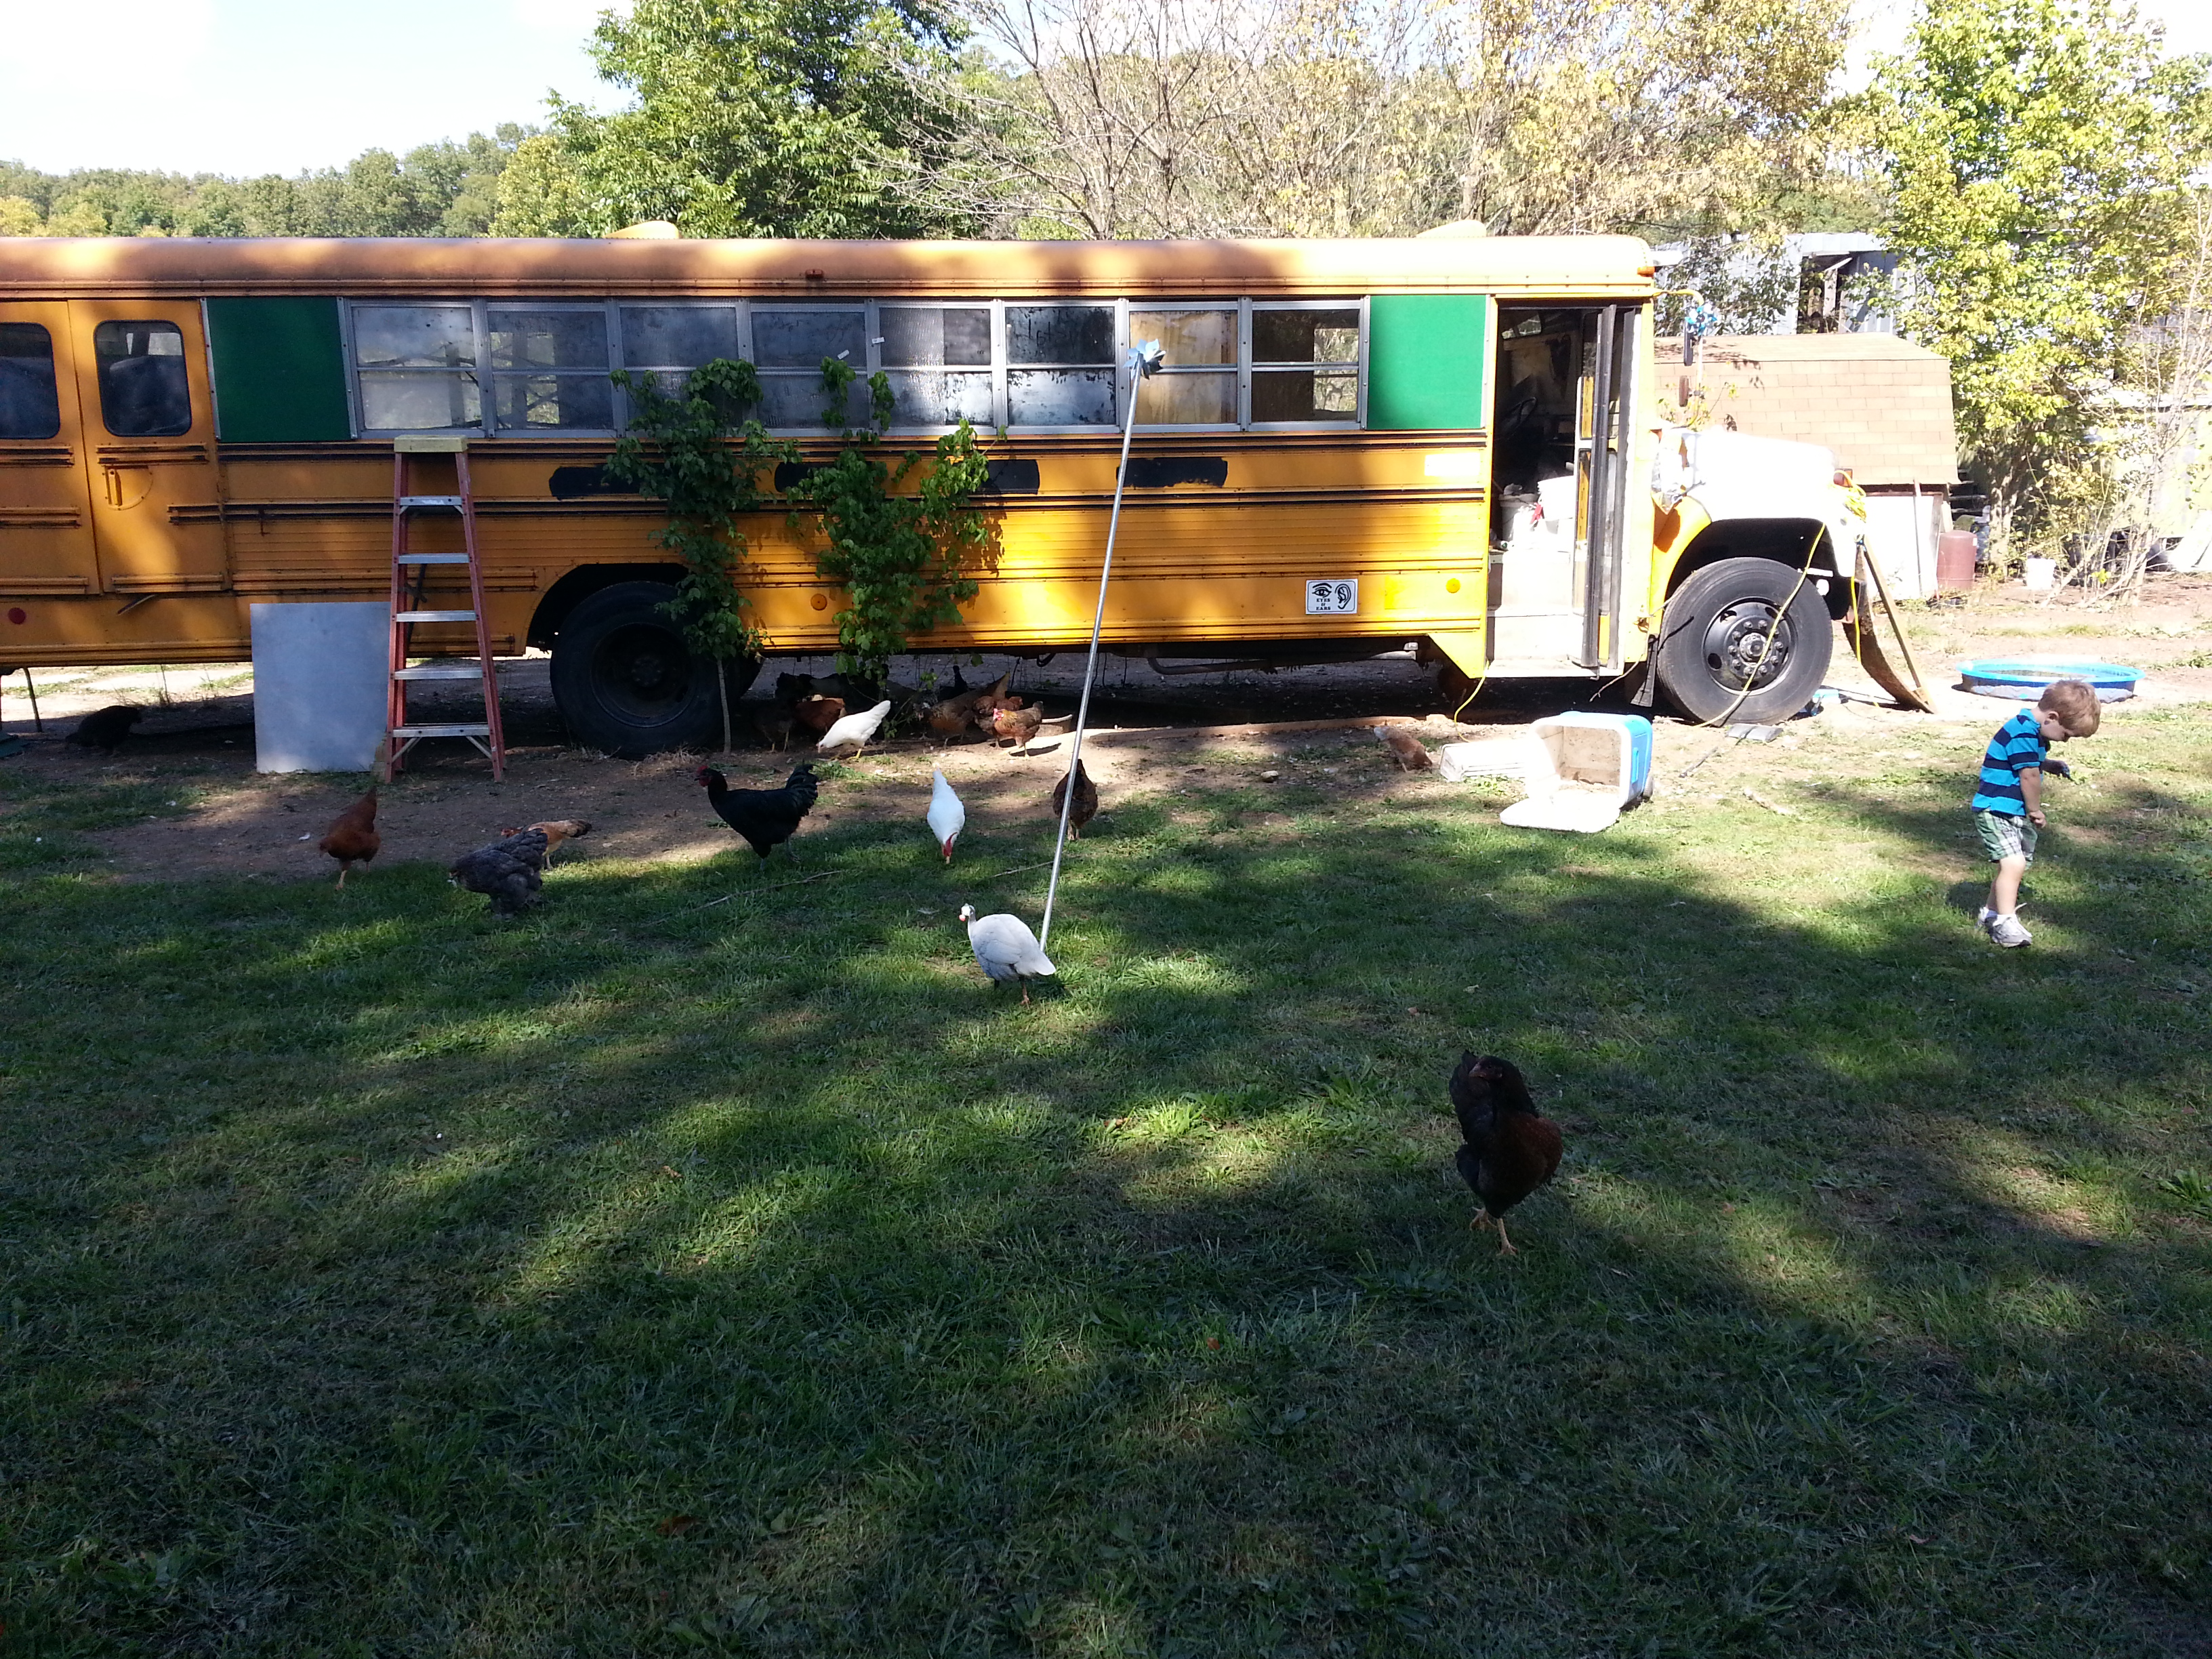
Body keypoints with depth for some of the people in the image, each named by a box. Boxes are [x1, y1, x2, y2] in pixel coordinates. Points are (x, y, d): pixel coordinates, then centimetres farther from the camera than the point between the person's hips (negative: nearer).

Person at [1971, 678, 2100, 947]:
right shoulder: (2023, 733, -22)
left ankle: (1992, 912, 31)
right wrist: (2036, 811, -4)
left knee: (2020, 864, 17)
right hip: (1996, 811, -11)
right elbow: (2029, 776, -17)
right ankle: (2005, 922, -19)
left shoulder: (2033, 731, 11)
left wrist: (2049, 764, 10)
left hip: (2017, 814, 11)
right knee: (2014, 862, -22)